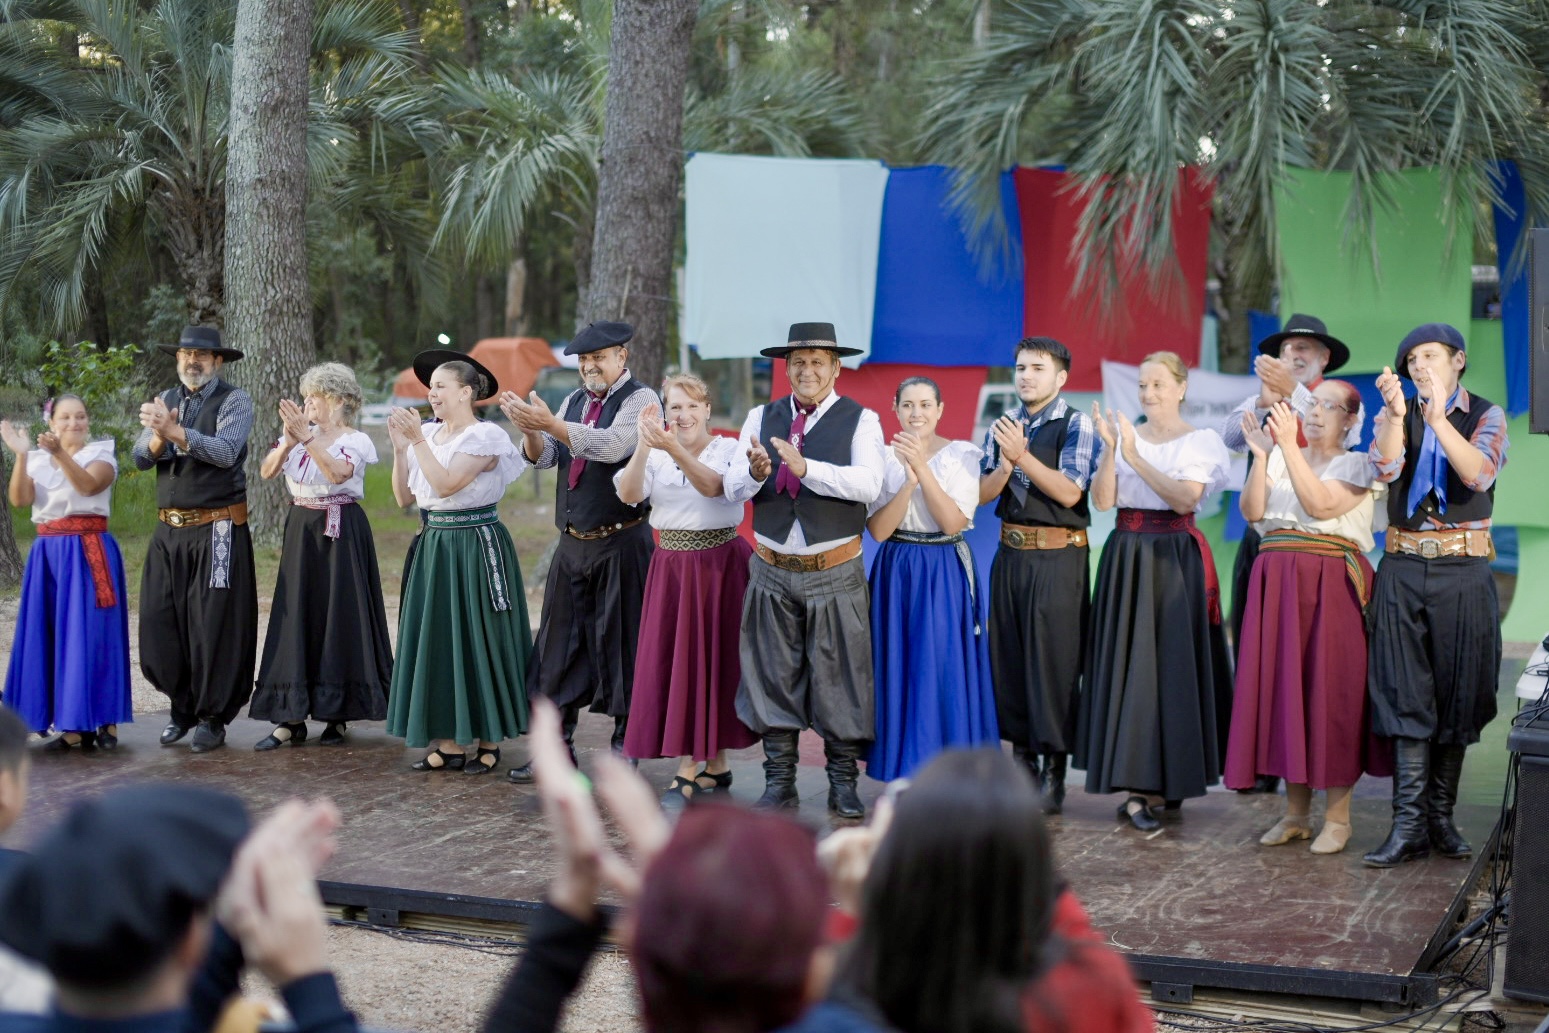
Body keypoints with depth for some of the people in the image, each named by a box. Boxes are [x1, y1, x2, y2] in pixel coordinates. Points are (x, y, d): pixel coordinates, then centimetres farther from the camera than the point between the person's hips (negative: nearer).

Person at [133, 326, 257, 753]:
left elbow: (226, 451, -20)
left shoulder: (234, 401, -4)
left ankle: (212, 716, 12)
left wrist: (175, 431, -30)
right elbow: (140, 458, 3)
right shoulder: (165, 401, 11)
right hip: (169, 528, 5)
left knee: (214, 624, -1)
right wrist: (158, 438, -19)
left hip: (217, 530, -5)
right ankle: (182, 706, 23)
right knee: (161, 622, 6)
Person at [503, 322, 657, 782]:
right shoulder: (574, 401, 13)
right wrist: (530, 429, -17)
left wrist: (549, 423, -32)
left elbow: (612, 446, -25)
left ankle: (625, 747, 11)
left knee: (620, 642, 0)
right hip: (573, 543, 7)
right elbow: (543, 457, 5)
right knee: (560, 642, 8)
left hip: (621, 544, -7)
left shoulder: (640, 399, -8)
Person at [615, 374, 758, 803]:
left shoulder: (728, 449, -4)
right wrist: (644, 445, -27)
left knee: (712, 658, -1)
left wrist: (674, 449, -38)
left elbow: (713, 486, -24)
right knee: (669, 659, 3)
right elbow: (628, 494, -13)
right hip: (670, 566, 4)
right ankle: (712, 767, 14)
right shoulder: (654, 455, 5)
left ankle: (691, 769, 8)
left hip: (719, 564, -4)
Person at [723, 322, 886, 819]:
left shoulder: (860, 420, -3)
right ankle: (779, 782, 17)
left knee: (839, 675, 2)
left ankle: (843, 782, 13)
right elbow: (731, 488, -2)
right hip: (772, 571, 3)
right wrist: (754, 471, -24)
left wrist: (805, 467, -30)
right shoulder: (760, 418, 7)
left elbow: (868, 483, -19)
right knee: (773, 675, 8)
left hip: (834, 573, -3)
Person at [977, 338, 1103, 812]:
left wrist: (1022, 455, -21)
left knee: (1052, 661, -5)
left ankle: (1053, 772, 2)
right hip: (1010, 554, 6)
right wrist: (1006, 461, -13)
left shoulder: (1076, 426, -5)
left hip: (1058, 556, -6)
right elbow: (983, 493, 5)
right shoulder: (1003, 426, 12)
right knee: (1007, 658, 10)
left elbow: (1069, 492, -16)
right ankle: (1022, 758, 21)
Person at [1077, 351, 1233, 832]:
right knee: (1126, 664, 0)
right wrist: (1110, 449, -13)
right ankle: (1141, 787, 3)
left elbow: (1185, 498, -14)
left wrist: (1135, 457, -16)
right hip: (1126, 558, 3)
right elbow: (1102, 500, -1)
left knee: (1173, 664, -3)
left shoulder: (1201, 441, 1)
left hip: (1176, 561, -3)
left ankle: (1162, 782, 4)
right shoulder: (1124, 433, 8)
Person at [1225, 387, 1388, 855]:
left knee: (1331, 690, -5)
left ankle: (1337, 816, 4)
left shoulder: (1356, 465, 2)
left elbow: (1321, 505, -15)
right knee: (1282, 686, 5)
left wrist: (1289, 446, -18)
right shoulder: (1280, 458, 13)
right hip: (1278, 582, 4)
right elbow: (1252, 510, 0)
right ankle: (1295, 812, 14)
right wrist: (1261, 455, -10)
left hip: (1331, 584, -4)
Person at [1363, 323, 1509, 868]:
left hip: (1463, 572, -1)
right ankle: (1409, 821, -7)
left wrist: (1438, 418, -24)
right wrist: (1396, 412, -22)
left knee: (1457, 694, 2)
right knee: (1406, 694, -5)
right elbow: (1386, 468, -8)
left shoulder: (1486, 416, 5)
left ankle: (1440, 815, 11)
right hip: (1403, 568, 1)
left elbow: (1479, 475, -14)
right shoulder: (1396, 414, 11)